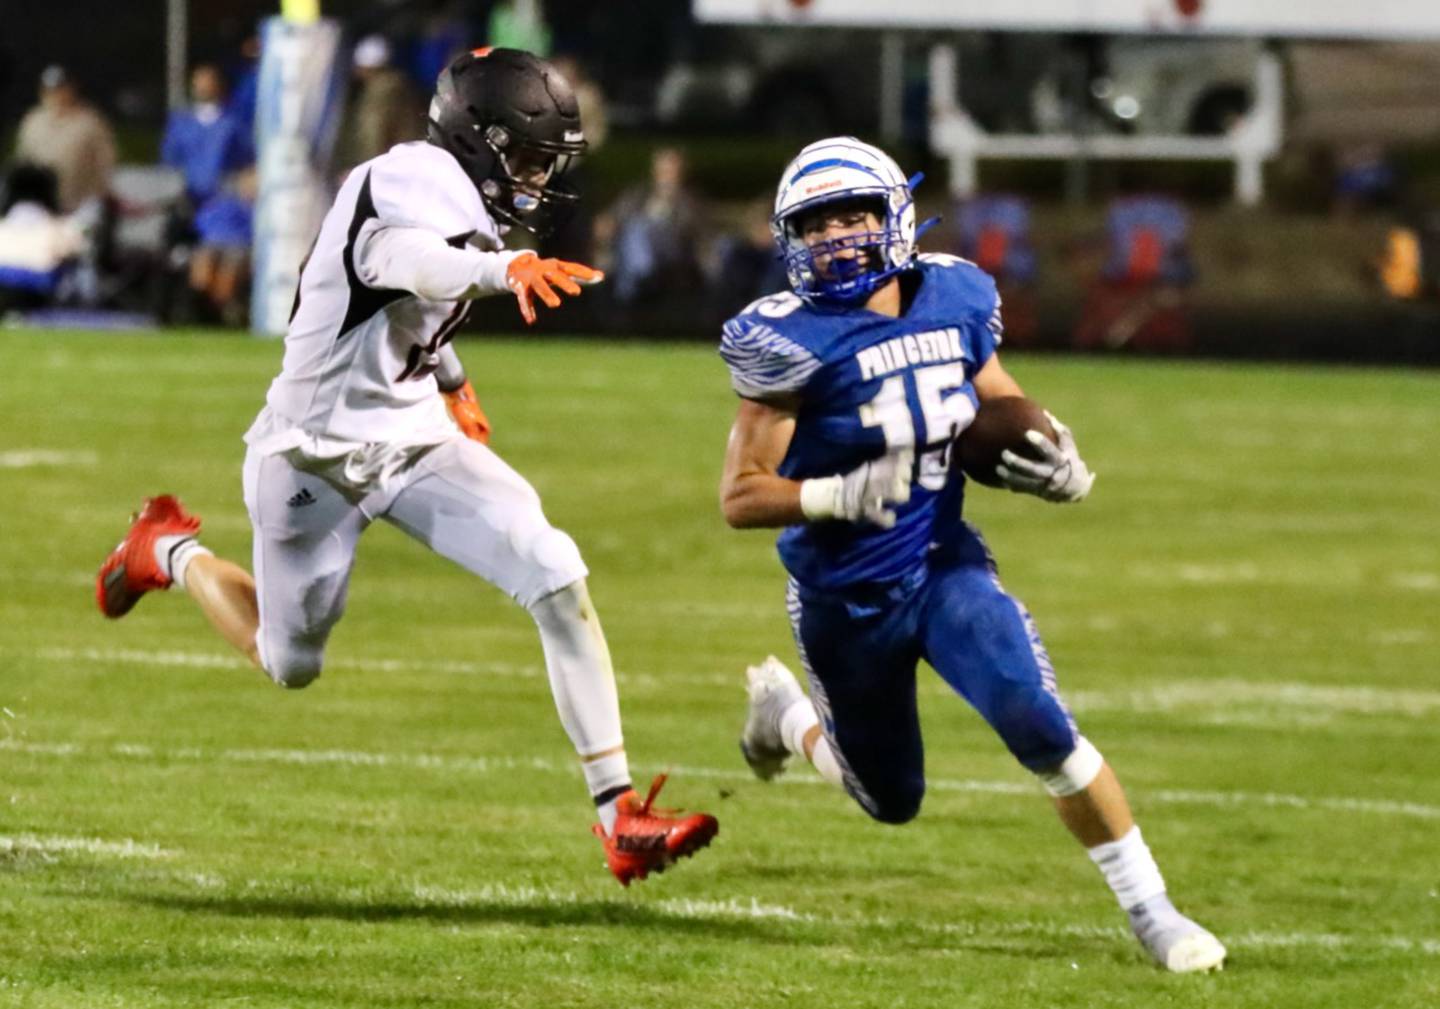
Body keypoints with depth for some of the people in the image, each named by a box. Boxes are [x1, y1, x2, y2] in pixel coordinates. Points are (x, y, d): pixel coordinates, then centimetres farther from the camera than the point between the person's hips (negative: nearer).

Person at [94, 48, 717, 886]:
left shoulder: (449, 192, 2)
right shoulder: (417, 182, -25)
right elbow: (403, 259, -51)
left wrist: (453, 381, 28)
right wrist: (502, 268, -70)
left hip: (414, 438, 7)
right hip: (318, 453, -7)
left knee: (558, 579, -14)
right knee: (290, 666, 14)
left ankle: (618, 812, -14)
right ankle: (173, 553, 44)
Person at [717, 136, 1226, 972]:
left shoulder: (954, 300, -5)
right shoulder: (795, 341, -19)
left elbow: (999, 401, 15)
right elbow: (741, 497, -18)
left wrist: (1051, 457, -6)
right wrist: (843, 496, -34)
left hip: (945, 565, 2)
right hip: (849, 598, -2)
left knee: (1039, 724, -20)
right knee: (893, 801, 14)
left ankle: (1151, 910, -7)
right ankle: (783, 711, 45)